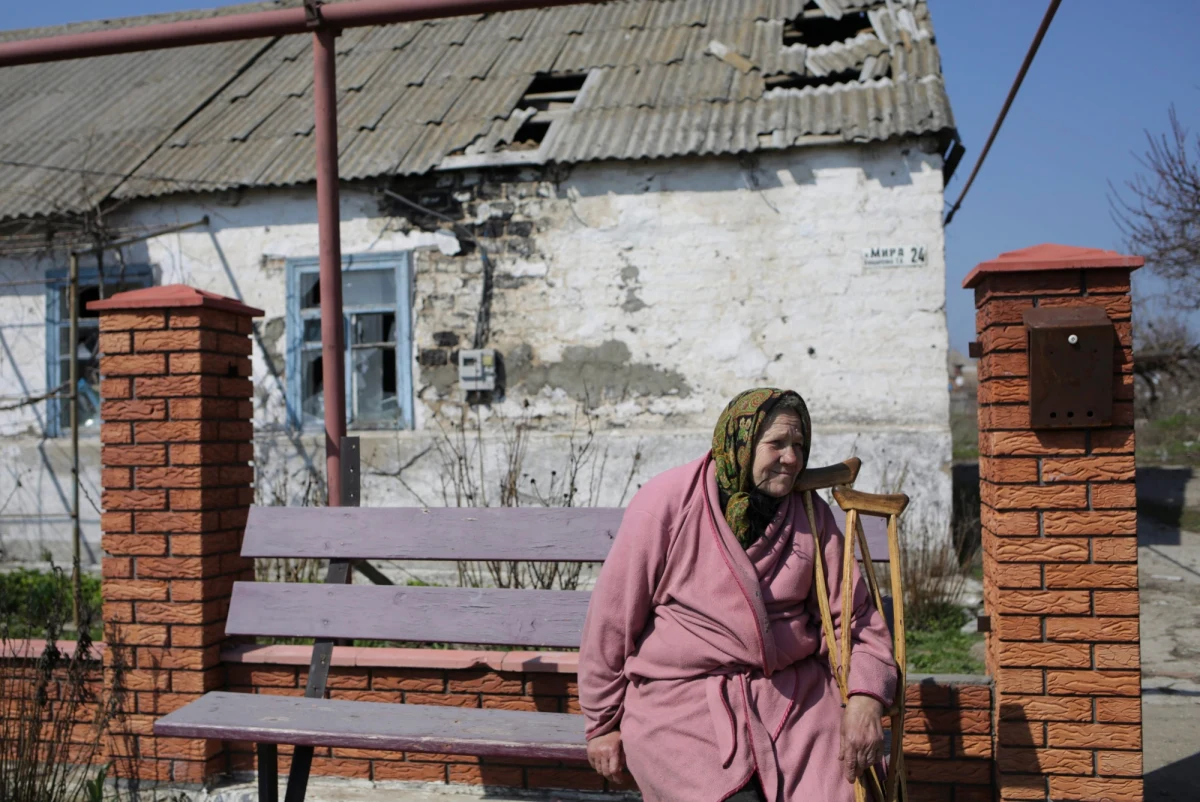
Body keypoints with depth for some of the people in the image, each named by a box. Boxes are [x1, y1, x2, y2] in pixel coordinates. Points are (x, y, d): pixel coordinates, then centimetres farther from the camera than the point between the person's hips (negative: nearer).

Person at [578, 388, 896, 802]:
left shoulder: (811, 514, 4)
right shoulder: (667, 502, -8)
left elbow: (852, 615, 9)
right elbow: (613, 618, -2)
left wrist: (865, 698, -9)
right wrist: (602, 724, 4)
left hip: (794, 694, 4)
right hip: (679, 702, -3)